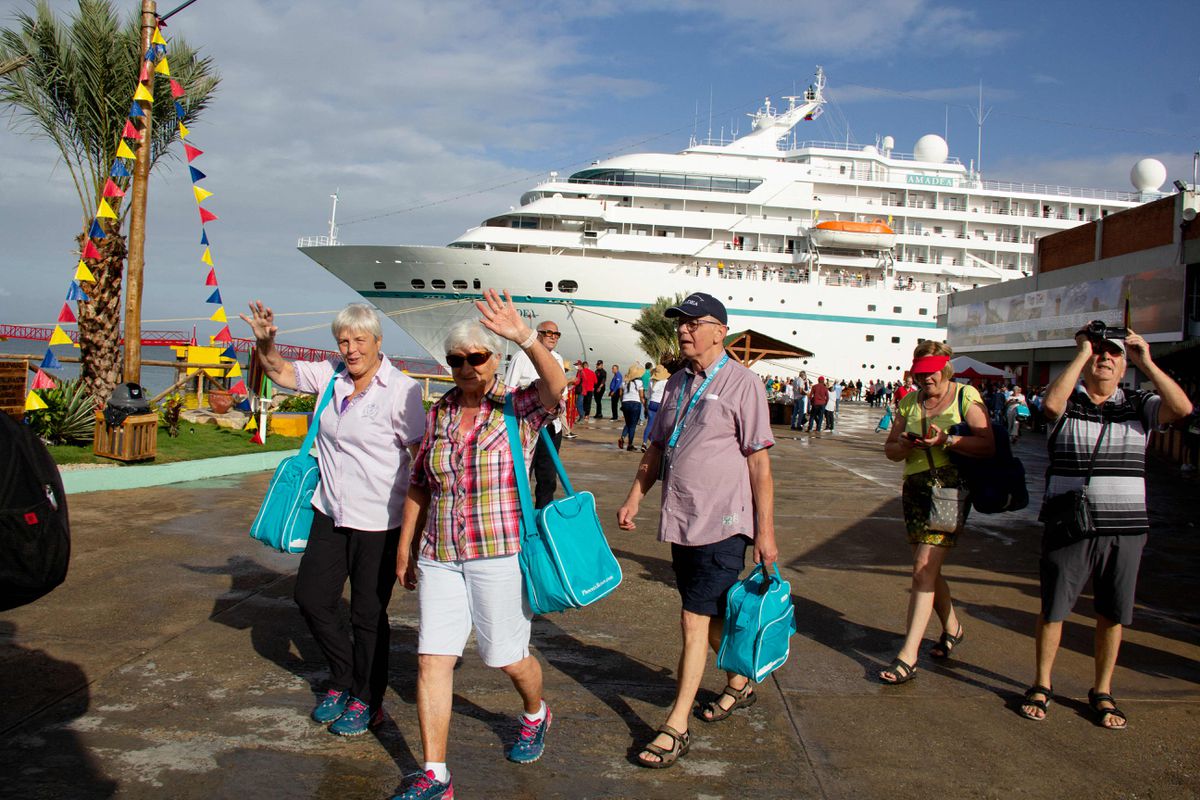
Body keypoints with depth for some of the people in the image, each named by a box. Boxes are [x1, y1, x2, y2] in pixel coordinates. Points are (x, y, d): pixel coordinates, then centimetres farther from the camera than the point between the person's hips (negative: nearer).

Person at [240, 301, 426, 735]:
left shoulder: (401, 390, -15)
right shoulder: (331, 375, 4)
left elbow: (423, 454, -13)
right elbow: (281, 372, 15)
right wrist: (266, 344, -5)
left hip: (378, 522, -7)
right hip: (331, 515, 7)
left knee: (368, 614, 6)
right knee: (311, 598, 15)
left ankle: (367, 702, 26)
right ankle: (342, 680, 38)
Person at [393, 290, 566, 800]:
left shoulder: (519, 408, -7)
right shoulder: (438, 414, 6)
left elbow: (555, 384, -30)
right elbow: (419, 484, 14)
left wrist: (524, 338, -46)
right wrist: (405, 546, 15)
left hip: (500, 553, -4)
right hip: (440, 556, 4)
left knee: (508, 656, 10)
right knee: (432, 659, 0)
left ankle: (536, 715, 43)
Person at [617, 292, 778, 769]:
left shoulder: (741, 384, -9)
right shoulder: (677, 384, 12)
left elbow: (759, 462, -10)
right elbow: (656, 449, 19)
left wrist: (765, 531, -11)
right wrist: (634, 498, 10)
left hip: (721, 524, -7)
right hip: (680, 520, 7)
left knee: (696, 621, -6)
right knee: (711, 615, 19)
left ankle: (676, 728, 2)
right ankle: (739, 685, 41)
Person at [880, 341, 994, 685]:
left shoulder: (966, 396, -2)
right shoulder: (909, 402, 11)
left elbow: (988, 446, -10)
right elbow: (890, 450, 13)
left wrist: (947, 440, -23)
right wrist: (905, 445, -10)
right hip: (915, 489, 6)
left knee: (924, 568, -13)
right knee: (929, 569, 13)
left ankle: (908, 656, -11)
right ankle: (952, 627, 40)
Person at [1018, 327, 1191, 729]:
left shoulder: (1139, 406, 7)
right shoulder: (1068, 403, -1)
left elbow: (1183, 408, -11)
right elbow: (1050, 403, -25)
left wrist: (1146, 362, -14)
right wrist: (1081, 353, -18)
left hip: (1126, 529, 2)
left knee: (1112, 614, 11)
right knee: (1053, 609, 7)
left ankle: (1102, 692, 27)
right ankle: (1042, 685, 23)